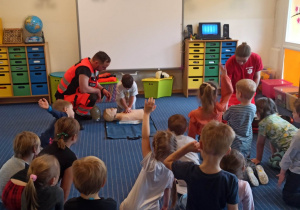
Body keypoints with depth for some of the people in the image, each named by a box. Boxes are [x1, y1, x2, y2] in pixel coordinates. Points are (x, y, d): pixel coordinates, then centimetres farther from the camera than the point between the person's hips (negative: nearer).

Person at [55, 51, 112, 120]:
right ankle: (78, 116, -6)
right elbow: (84, 89, -37)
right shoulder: (84, 68, -27)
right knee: (92, 98, -32)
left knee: (100, 93, 6)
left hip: (75, 92, 10)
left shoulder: (92, 65, 1)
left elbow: (94, 82, 17)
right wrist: (97, 91, -18)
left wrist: (102, 89, -2)